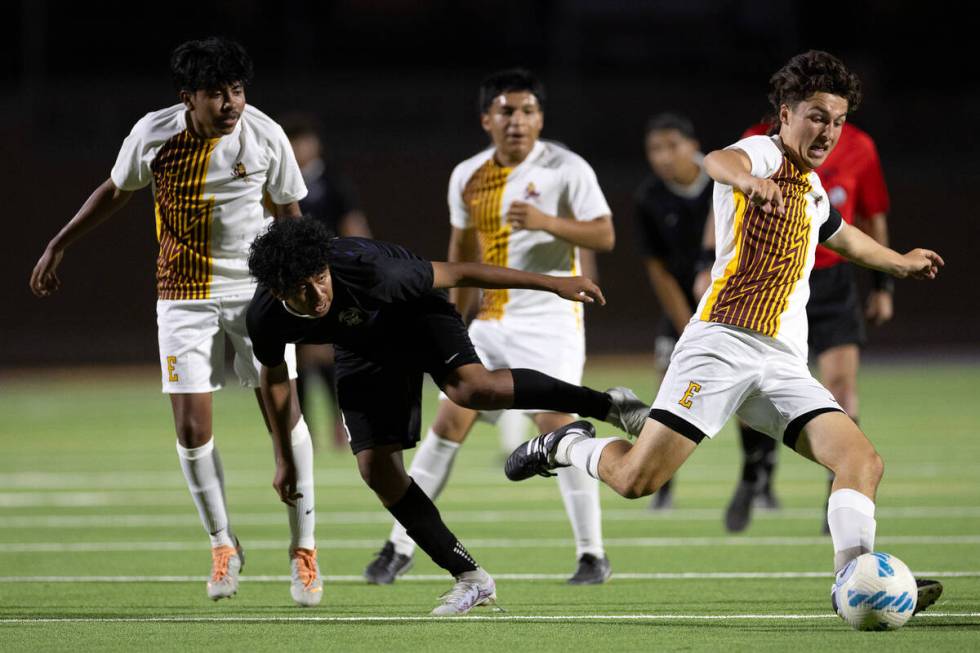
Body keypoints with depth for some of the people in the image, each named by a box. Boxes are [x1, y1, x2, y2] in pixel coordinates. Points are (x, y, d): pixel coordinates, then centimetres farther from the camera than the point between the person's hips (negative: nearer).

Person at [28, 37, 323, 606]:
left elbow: (291, 215, 3)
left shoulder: (265, 136, -11)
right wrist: (58, 246, 11)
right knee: (191, 427, -6)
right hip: (184, 297, 1)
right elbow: (115, 192, 9)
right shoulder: (153, 134, -10)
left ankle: (303, 548, 6)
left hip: (256, 288, -1)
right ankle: (223, 546, 14)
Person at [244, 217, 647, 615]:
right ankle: (470, 579, 4)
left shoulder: (369, 272, -39)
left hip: (415, 312, -4)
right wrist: (284, 458, 6)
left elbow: (456, 274, -27)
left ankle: (606, 405, -21)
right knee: (376, 467, -7)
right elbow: (274, 377, -3)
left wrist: (552, 283, -22)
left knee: (472, 387, -34)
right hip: (362, 349, 4)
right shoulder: (266, 319, -27)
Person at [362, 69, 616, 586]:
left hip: (550, 316, -5)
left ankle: (592, 553, -8)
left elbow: (604, 236, -11)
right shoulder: (467, 177, 8)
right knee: (449, 423, 2)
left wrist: (547, 222, -25)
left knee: (556, 423, -17)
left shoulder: (566, 169, -8)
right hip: (491, 320, 5)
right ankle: (400, 547, 9)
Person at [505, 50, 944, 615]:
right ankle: (569, 446, 19)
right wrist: (748, 179, -53)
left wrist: (900, 262, 60)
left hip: (784, 364, 7)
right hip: (722, 342, -7)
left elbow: (843, 237, 47)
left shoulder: (813, 191, 21)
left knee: (864, 462, -13)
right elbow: (718, 162, -30)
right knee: (636, 479, -11)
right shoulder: (764, 153, -3)